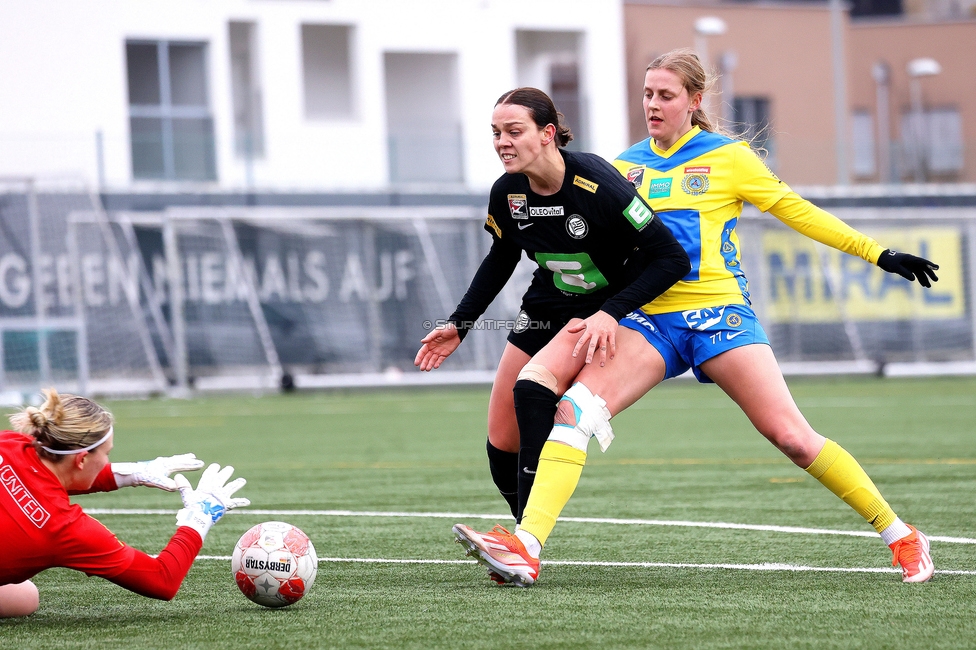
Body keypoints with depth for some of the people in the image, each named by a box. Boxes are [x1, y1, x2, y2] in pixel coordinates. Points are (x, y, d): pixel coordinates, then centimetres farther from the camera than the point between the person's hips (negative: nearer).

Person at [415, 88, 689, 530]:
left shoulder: (596, 185, -27)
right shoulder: (506, 193, -9)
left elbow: (671, 258, -26)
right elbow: (501, 259, 13)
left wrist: (611, 313, -32)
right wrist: (459, 325, 7)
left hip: (604, 314, -7)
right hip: (546, 308, 7)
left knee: (533, 386, -31)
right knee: (501, 445, 0)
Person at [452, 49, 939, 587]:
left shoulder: (728, 158, 2)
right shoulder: (624, 167, 12)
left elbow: (796, 212, 6)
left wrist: (879, 254, 4)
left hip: (717, 313, -3)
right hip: (648, 317, 3)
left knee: (790, 435, -9)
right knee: (573, 408, -21)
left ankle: (901, 537, 7)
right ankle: (526, 548, -29)